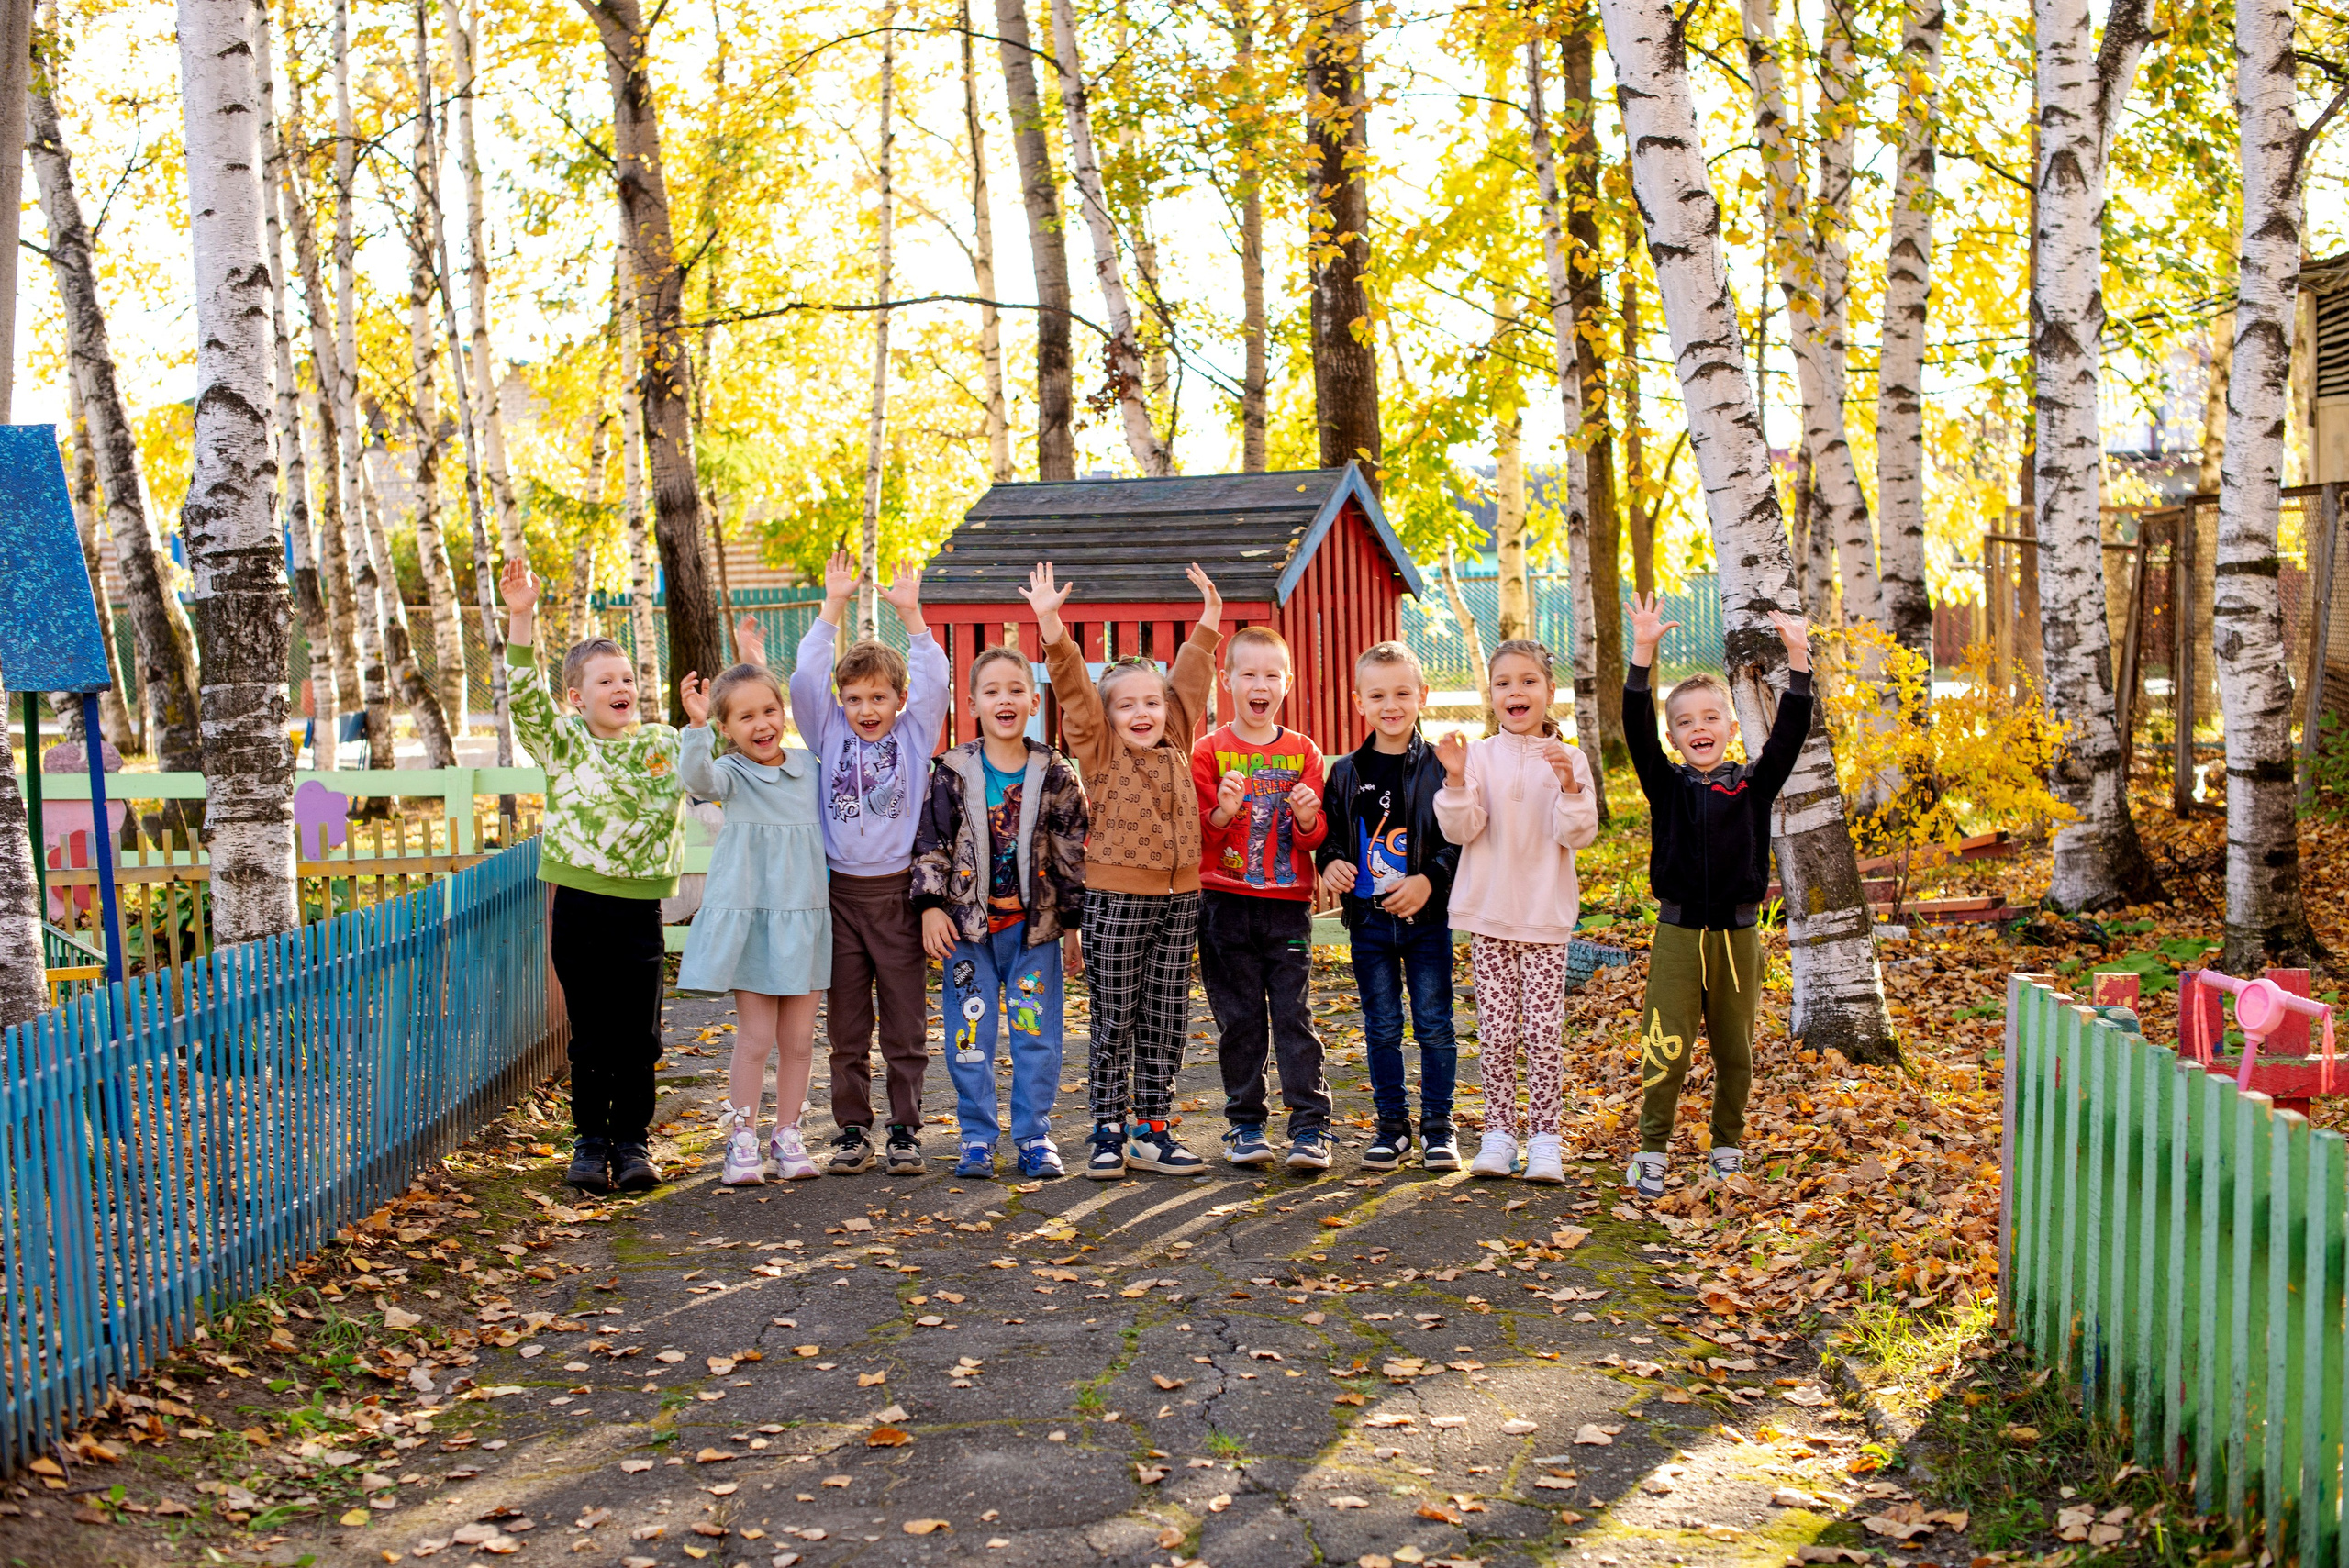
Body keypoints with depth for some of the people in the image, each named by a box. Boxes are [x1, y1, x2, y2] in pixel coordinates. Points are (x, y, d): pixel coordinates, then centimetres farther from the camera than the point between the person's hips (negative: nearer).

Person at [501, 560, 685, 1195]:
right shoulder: (562, 742, 1)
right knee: (590, 1035, 7)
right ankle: (590, 1141, 17)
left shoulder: (664, 743, 8)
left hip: (640, 908, 1)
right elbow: (526, 693, -11)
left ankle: (633, 1141, 16)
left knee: (639, 1036, 5)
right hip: (579, 904, -1)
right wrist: (522, 617, -22)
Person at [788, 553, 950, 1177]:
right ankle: (852, 1130, 17)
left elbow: (934, 681, -9)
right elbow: (805, 677, -4)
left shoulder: (914, 735, 3)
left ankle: (905, 1130, 13)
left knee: (906, 1022, 4)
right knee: (846, 1025, 8)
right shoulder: (830, 734, 5)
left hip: (898, 891, -1)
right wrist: (834, 605, -8)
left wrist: (911, 615, -15)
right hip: (841, 891, 1)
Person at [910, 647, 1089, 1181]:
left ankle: (1034, 1137, 15)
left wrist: (1076, 918, 2)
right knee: (969, 1036, 4)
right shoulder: (952, 772, -1)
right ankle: (978, 1139, 15)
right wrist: (930, 904, -6)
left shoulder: (1055, 775, -1)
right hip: (968, 923, 0)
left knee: (1036, 1034, 4)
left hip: (1035, 923, 0)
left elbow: (1073, 851, 3)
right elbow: (931, 841, 2)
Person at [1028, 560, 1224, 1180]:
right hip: (1116, 897, -4)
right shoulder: (1100, 751, -2)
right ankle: (1109, 1133, 11)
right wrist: (1051, 626, -23)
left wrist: (1209, 618, 19)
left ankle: (1151, 1130, 17)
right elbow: (1074, 688, -13)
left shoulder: (1177, 745, 9)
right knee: (1115, 1019, 3)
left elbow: (1191, 679, 17)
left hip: (1180, 896, 4)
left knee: (1166, 1020, 8)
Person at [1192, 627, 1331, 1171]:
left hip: (1288, 904, 0)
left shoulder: (1303, 752, 5)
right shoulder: (1209, 751, 2)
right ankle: (1245, 1126, 14)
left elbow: (1316, 836, 4)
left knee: (1295, 1014, -3)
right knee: (1239, 1020, 5)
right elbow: (1197, 834, -1)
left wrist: (1308, 818, -18)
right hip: (1225, 904, 0)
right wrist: (1223, 813, -21)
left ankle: (1311, 1128, 0)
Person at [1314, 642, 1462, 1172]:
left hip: (1428, 917, -2)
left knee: (1434, 1024, 4)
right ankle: (1392, 1124, 19)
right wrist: (1330, 863, -9)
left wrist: (1430, 879, -17)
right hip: (1368, 920, 2)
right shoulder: (1346, 772, 5)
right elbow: (1329, 833, 12)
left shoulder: (1440, 768, -3)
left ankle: (1437, 1126, 15)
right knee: (1381, 1027, 8)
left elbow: (1461, 837, -4)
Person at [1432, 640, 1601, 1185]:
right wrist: (1456, 781, -20)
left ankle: (1545, 1139, 6)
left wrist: (1569, 789, -20)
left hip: (1545, 914, -1)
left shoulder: (1569, 760, 1)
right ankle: (1499, 1133, 14)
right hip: (1489, 913, 1)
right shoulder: (1479, 756, 1)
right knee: (1497, 1031, 4)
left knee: (1544, 1030, -3)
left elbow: (1578, 835, -5)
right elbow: (1460, 829, -5)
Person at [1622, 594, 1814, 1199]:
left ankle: (1728, 1149, 25)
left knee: (1734, 1051, 10)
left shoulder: (1753, 785, 4)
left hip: (1738, 935, 1)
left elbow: (1790, 731, -5)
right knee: (1665, 1048, -5)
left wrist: (1797, 657, -13)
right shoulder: (1667, 786, 2)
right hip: (1678, 933, -1)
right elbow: (1636, 729, -9)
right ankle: (1652, 1150, 6)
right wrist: (1643, 652, -18)